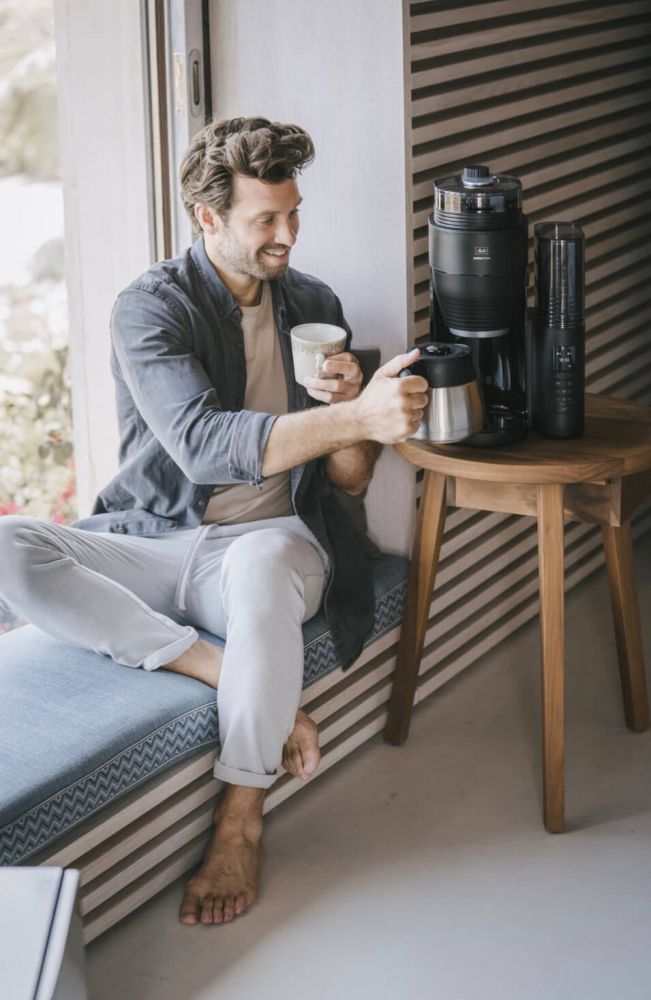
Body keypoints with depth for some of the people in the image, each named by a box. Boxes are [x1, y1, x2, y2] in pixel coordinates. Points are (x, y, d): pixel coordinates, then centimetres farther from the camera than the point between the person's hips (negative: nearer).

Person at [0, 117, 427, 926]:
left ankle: (241, 819, -24)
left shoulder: (313, 307, 9)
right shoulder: (151, 307, -5)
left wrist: (349, 404, -13)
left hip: (272, 538, 1)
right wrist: (356, 418, -33)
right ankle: (235, 676, -30)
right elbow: (200, 443, -24)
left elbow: (349, 479, 10)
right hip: (158, 545, -1)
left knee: (258, 565, -40)